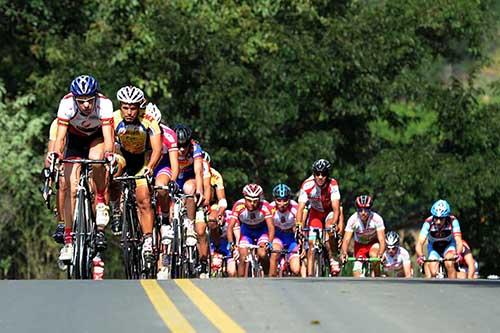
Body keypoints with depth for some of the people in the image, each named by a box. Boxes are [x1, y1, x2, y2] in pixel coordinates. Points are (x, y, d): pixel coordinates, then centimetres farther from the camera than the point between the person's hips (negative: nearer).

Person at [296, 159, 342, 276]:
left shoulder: (332, 184, -30)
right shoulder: (307, 185, -29)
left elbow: (336, 207, -36)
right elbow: (300, 208, -30)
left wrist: (334, 223, -52)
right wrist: (299, 224, -44)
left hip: (330, 211, -1)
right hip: (315, 212, 1)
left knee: (329, 228, -32)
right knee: (312, 243, -8)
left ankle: (332, 259, -15)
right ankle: (310, 276, -3)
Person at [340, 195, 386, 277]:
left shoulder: (377, 219, -29)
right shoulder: (352, 220, -26)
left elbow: (382, 240, -32)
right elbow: (346, 240, -30)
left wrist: (380, 254, -51)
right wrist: (343, 253, -50)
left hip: (374, 243, -2)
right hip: (360, 245, 2)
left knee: (374, 256, -33)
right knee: (357, 269, -16)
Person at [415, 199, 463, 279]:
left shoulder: (453, 221, -31)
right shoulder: (428, 223, -32)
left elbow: (458, 240, -40)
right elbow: (420, 242, -38)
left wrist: (458, 254, -60)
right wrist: (420, 256, -59)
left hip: (449, 245, -1)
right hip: (434, 247, 1)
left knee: (449, 264, -30)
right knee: (433, 273, -15)